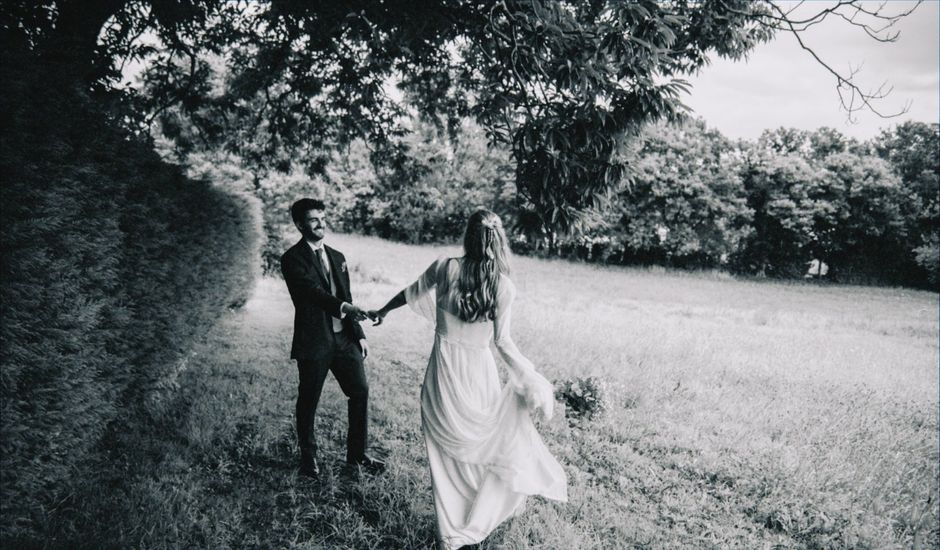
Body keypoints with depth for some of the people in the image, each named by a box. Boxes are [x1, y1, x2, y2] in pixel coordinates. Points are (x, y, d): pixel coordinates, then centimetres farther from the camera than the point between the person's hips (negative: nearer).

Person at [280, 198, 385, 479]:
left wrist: (359, 334, 10)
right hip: (313, 342, -5)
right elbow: (312, 291, -23)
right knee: (309, 400, 8)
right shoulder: (292, 259, -8)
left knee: (360, 391, 4)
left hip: (344, 337, 6)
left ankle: (356, 453, 19)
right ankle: (308, 456, 28)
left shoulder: (337, 257, 14)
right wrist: (343, 307, -38)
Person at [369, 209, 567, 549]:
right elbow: (502, 341, -9)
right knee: (491, 441, 20)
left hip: (443, 369, 1)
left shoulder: (445, 267, -7)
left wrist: (382, 311, 27)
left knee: (447, 451, 15)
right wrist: (529, 378, 1)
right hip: (477, 372, -1)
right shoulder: (504, 286, -10)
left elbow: (410, 294, 9)